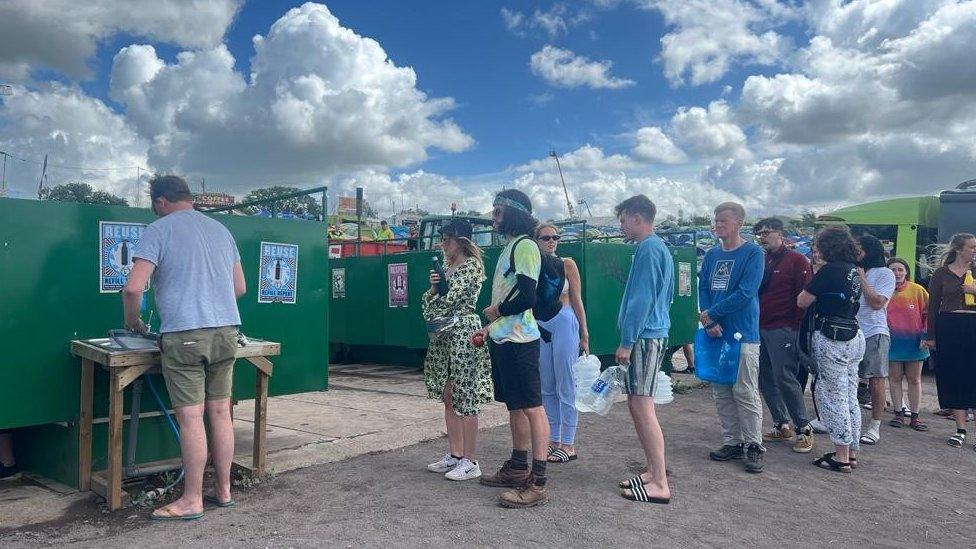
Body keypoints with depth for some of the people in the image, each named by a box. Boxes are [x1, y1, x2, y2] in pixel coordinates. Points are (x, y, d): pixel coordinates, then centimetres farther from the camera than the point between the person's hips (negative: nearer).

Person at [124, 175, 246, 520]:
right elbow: (240, 288, 20)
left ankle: (192, 501, 7)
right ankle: (224, 491, 19)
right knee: (220, 412, 10)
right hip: (226, 331, 6)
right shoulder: (220, 230, 16)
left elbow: (133, 288, -10)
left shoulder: (158, 230, -1)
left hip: (184, 336, -6)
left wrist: (132, 321, 8)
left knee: (191, 418, -1)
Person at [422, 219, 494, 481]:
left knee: (465, 398, -5)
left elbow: (450, 298, -15)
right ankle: (455, 454, 20)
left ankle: (470, 461, 2)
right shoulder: (446, 267, 17)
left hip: (463, 333, -8)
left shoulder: (472, 265, -7)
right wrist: (433, 287, -5)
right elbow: (431, 301, 14)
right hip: (443, 335, 9)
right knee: (448, 397, 11)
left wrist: (432, 302, 3)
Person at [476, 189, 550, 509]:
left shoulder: (524, 246, -13)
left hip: (519, 341, -10)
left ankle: (537, 484, -3)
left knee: (532, 407, -7)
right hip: (503, 339, 10)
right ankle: (518, 469, 28)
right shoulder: (510, 246, 18)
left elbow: (527, 297, -21)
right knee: (514, 405, 17)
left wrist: (496, 310, -7)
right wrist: (490, 327, 19)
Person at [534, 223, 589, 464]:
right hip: (539, 327, 4)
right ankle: (554, 440, 20)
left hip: (564, 324, -4)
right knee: (547, 389, 10)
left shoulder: (567, 264, -1)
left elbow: (577, 301, 1)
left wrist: (584, 335, 1)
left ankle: (568, 444, 6)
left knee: (566, 388, -1)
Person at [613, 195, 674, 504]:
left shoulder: (649, 249, -13)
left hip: (645, 338, -10)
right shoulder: (657, 247, 18)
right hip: (651, 336, 10)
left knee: (642, 407, -9)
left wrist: (627, 342, -16)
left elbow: (641, 300, -19)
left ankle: (660, 485, -5)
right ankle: (654, 472, 21)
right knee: (637, 405, 14)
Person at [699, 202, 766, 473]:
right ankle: (732, 443, 21)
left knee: (746, 392, -2)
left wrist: (711, 314, -11)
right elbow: (703, 289, 7)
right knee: (721, 392, 10)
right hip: (716, 333, 6)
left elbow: (745, 293, -15)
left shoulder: (752, 253, -6)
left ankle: (754, 446, 10)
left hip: (743, 334, -6)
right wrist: (710, 323, -9)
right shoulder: (712, 255, 11)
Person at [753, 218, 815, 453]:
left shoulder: (796, 260, -3)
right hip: (760, 328, 7)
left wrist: (796, 326, -12)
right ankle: (782, 426, 19)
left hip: (782, 330, -7)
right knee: (765, 379, 8)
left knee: (785, 378, -8)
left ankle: (804, 429, 4)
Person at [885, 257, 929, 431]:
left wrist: (926, 335, -4)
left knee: (914, 379, 8)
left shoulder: (917, 290, -5)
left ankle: (915, 416, 15)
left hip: (914, 342, 0)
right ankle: (898, 413, 16)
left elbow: (928, 313, 2)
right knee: (895, 378, 6)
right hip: (892, 342, 0)